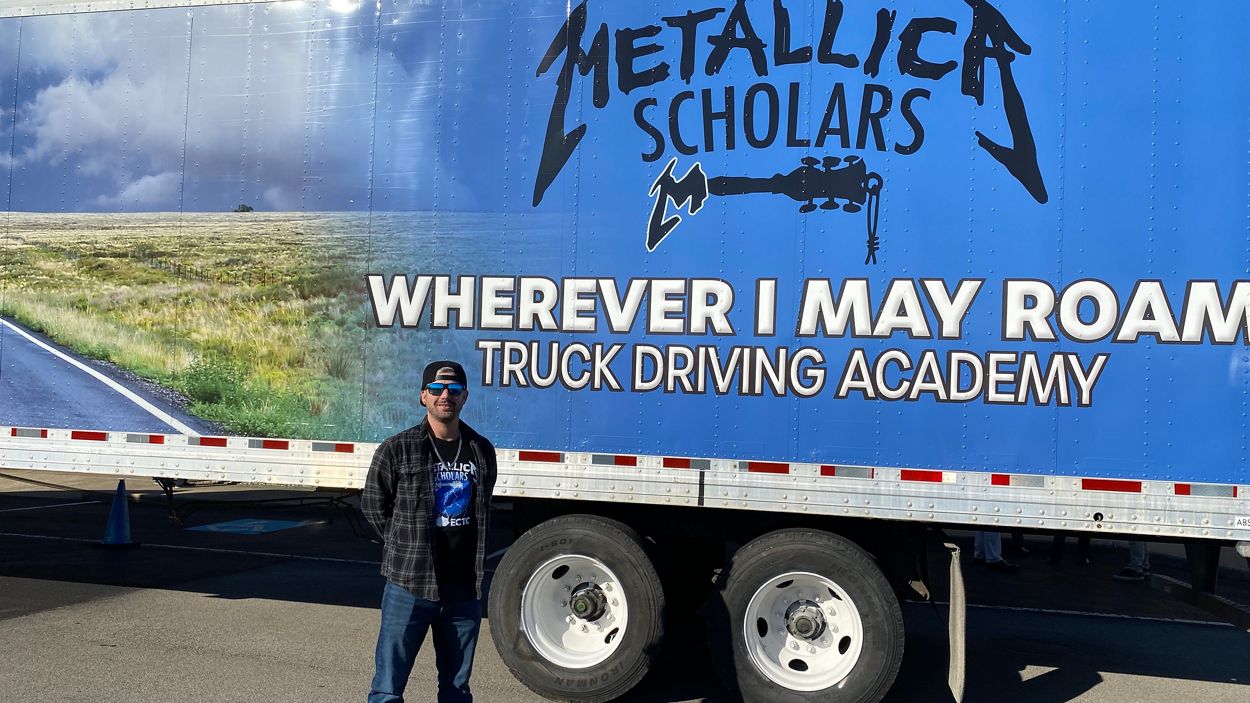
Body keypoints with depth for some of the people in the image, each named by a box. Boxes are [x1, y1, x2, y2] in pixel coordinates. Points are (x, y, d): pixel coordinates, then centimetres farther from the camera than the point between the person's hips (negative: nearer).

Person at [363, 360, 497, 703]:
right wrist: (407, 549, 5)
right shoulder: (397, 450, -5)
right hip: (409, 587, -3)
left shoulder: (482, 451, 6)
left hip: (465, 589, 4)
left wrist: (475, 560, 12)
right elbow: (373, 506, 4)